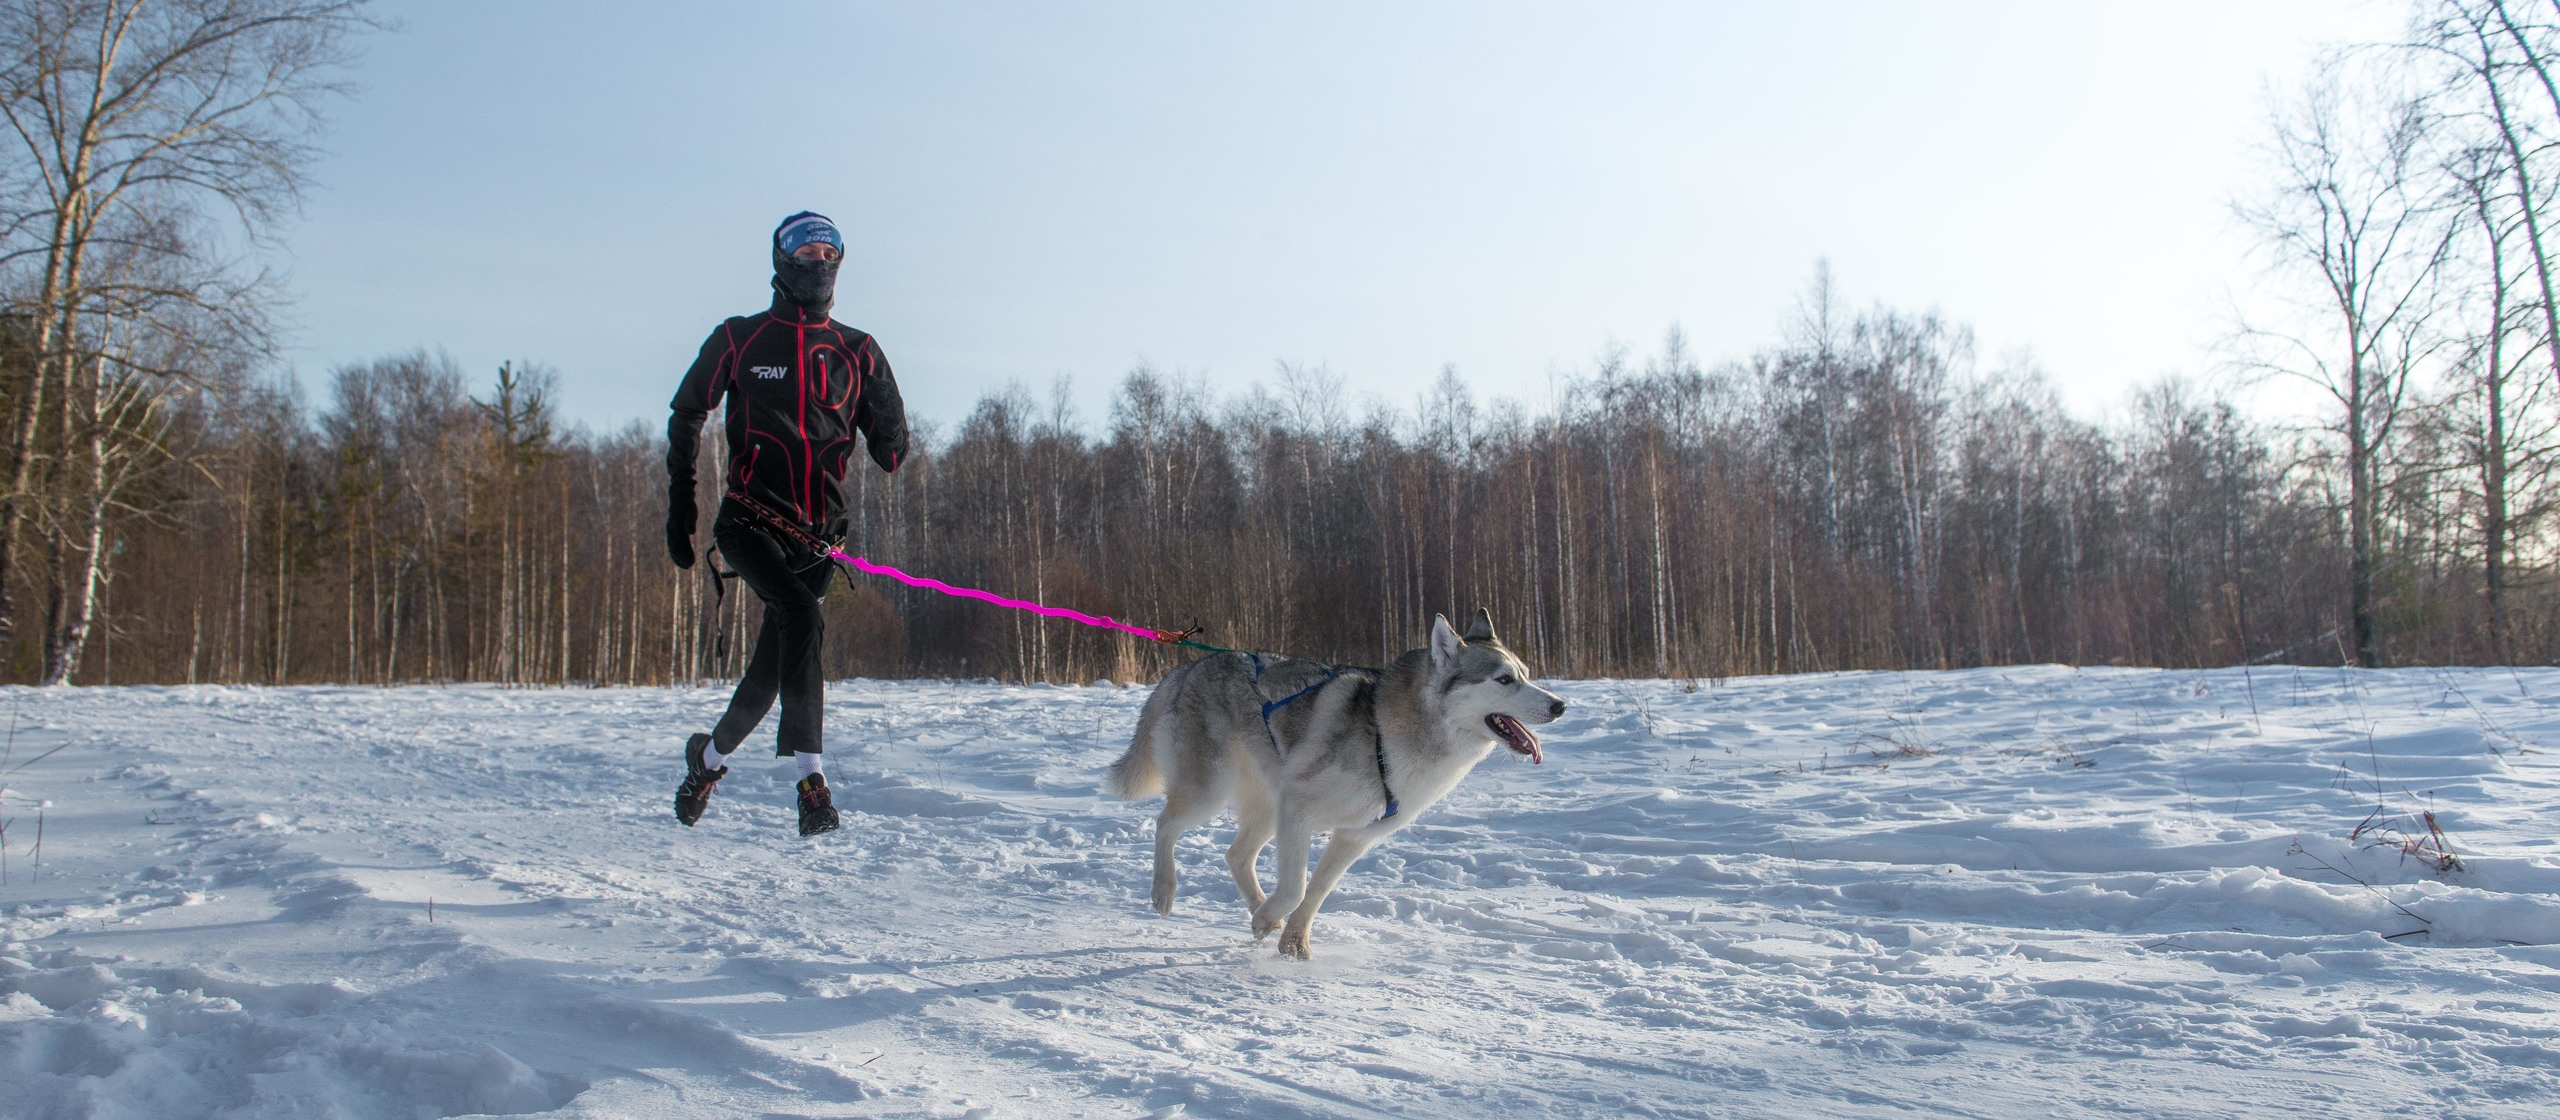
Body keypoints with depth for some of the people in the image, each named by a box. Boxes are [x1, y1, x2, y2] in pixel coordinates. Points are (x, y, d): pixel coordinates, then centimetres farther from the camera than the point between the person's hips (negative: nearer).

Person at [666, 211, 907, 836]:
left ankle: (711, 755, 29)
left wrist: (890, 448, -7)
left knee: (774, 665, 3)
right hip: (751, 520, -3)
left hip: (819, 534, 3)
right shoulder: (739, 339, 5)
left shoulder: (857, 352, 11)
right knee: (801, 615, -28)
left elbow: (889, 434, 15)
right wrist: (680, 513, 10)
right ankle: (810, 774, -28)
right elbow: (685, 420, 12)